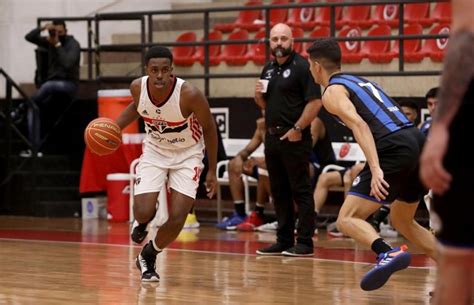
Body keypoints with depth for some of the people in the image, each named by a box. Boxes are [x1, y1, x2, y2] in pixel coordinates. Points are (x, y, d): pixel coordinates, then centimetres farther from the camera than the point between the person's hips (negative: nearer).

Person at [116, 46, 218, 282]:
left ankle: (148, 256, 19)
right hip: (154, 151, 2)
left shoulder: (189, 94, -30)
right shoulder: (138, 87, -19)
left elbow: (209, 128, -13)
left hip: (187, 155, -2)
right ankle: (142, 224, 25)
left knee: (176, 220, -11)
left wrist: (212, 171, -7)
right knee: (144, 212, -15)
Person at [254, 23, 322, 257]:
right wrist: (259, 95, 2)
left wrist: (298, 128, -18)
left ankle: (305, 243, -4)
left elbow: (315, 102, -15)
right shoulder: (268, 69, 15)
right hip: (272, 137, 8)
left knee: (300, 191, -5)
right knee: (279, 192, 11)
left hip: (294, 138, -8)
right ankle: (284, 241, 18)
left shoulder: (302, 67, -9)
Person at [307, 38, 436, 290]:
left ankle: (388, 253, -34)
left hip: (395, 149, -8)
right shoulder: (361, 82, 29)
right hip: (419, 141, 8)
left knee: (347, 219, -6)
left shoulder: (332, 92, 4)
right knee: (401, 221, 26)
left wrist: (376, 168, -24)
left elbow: (358, 124, -14)